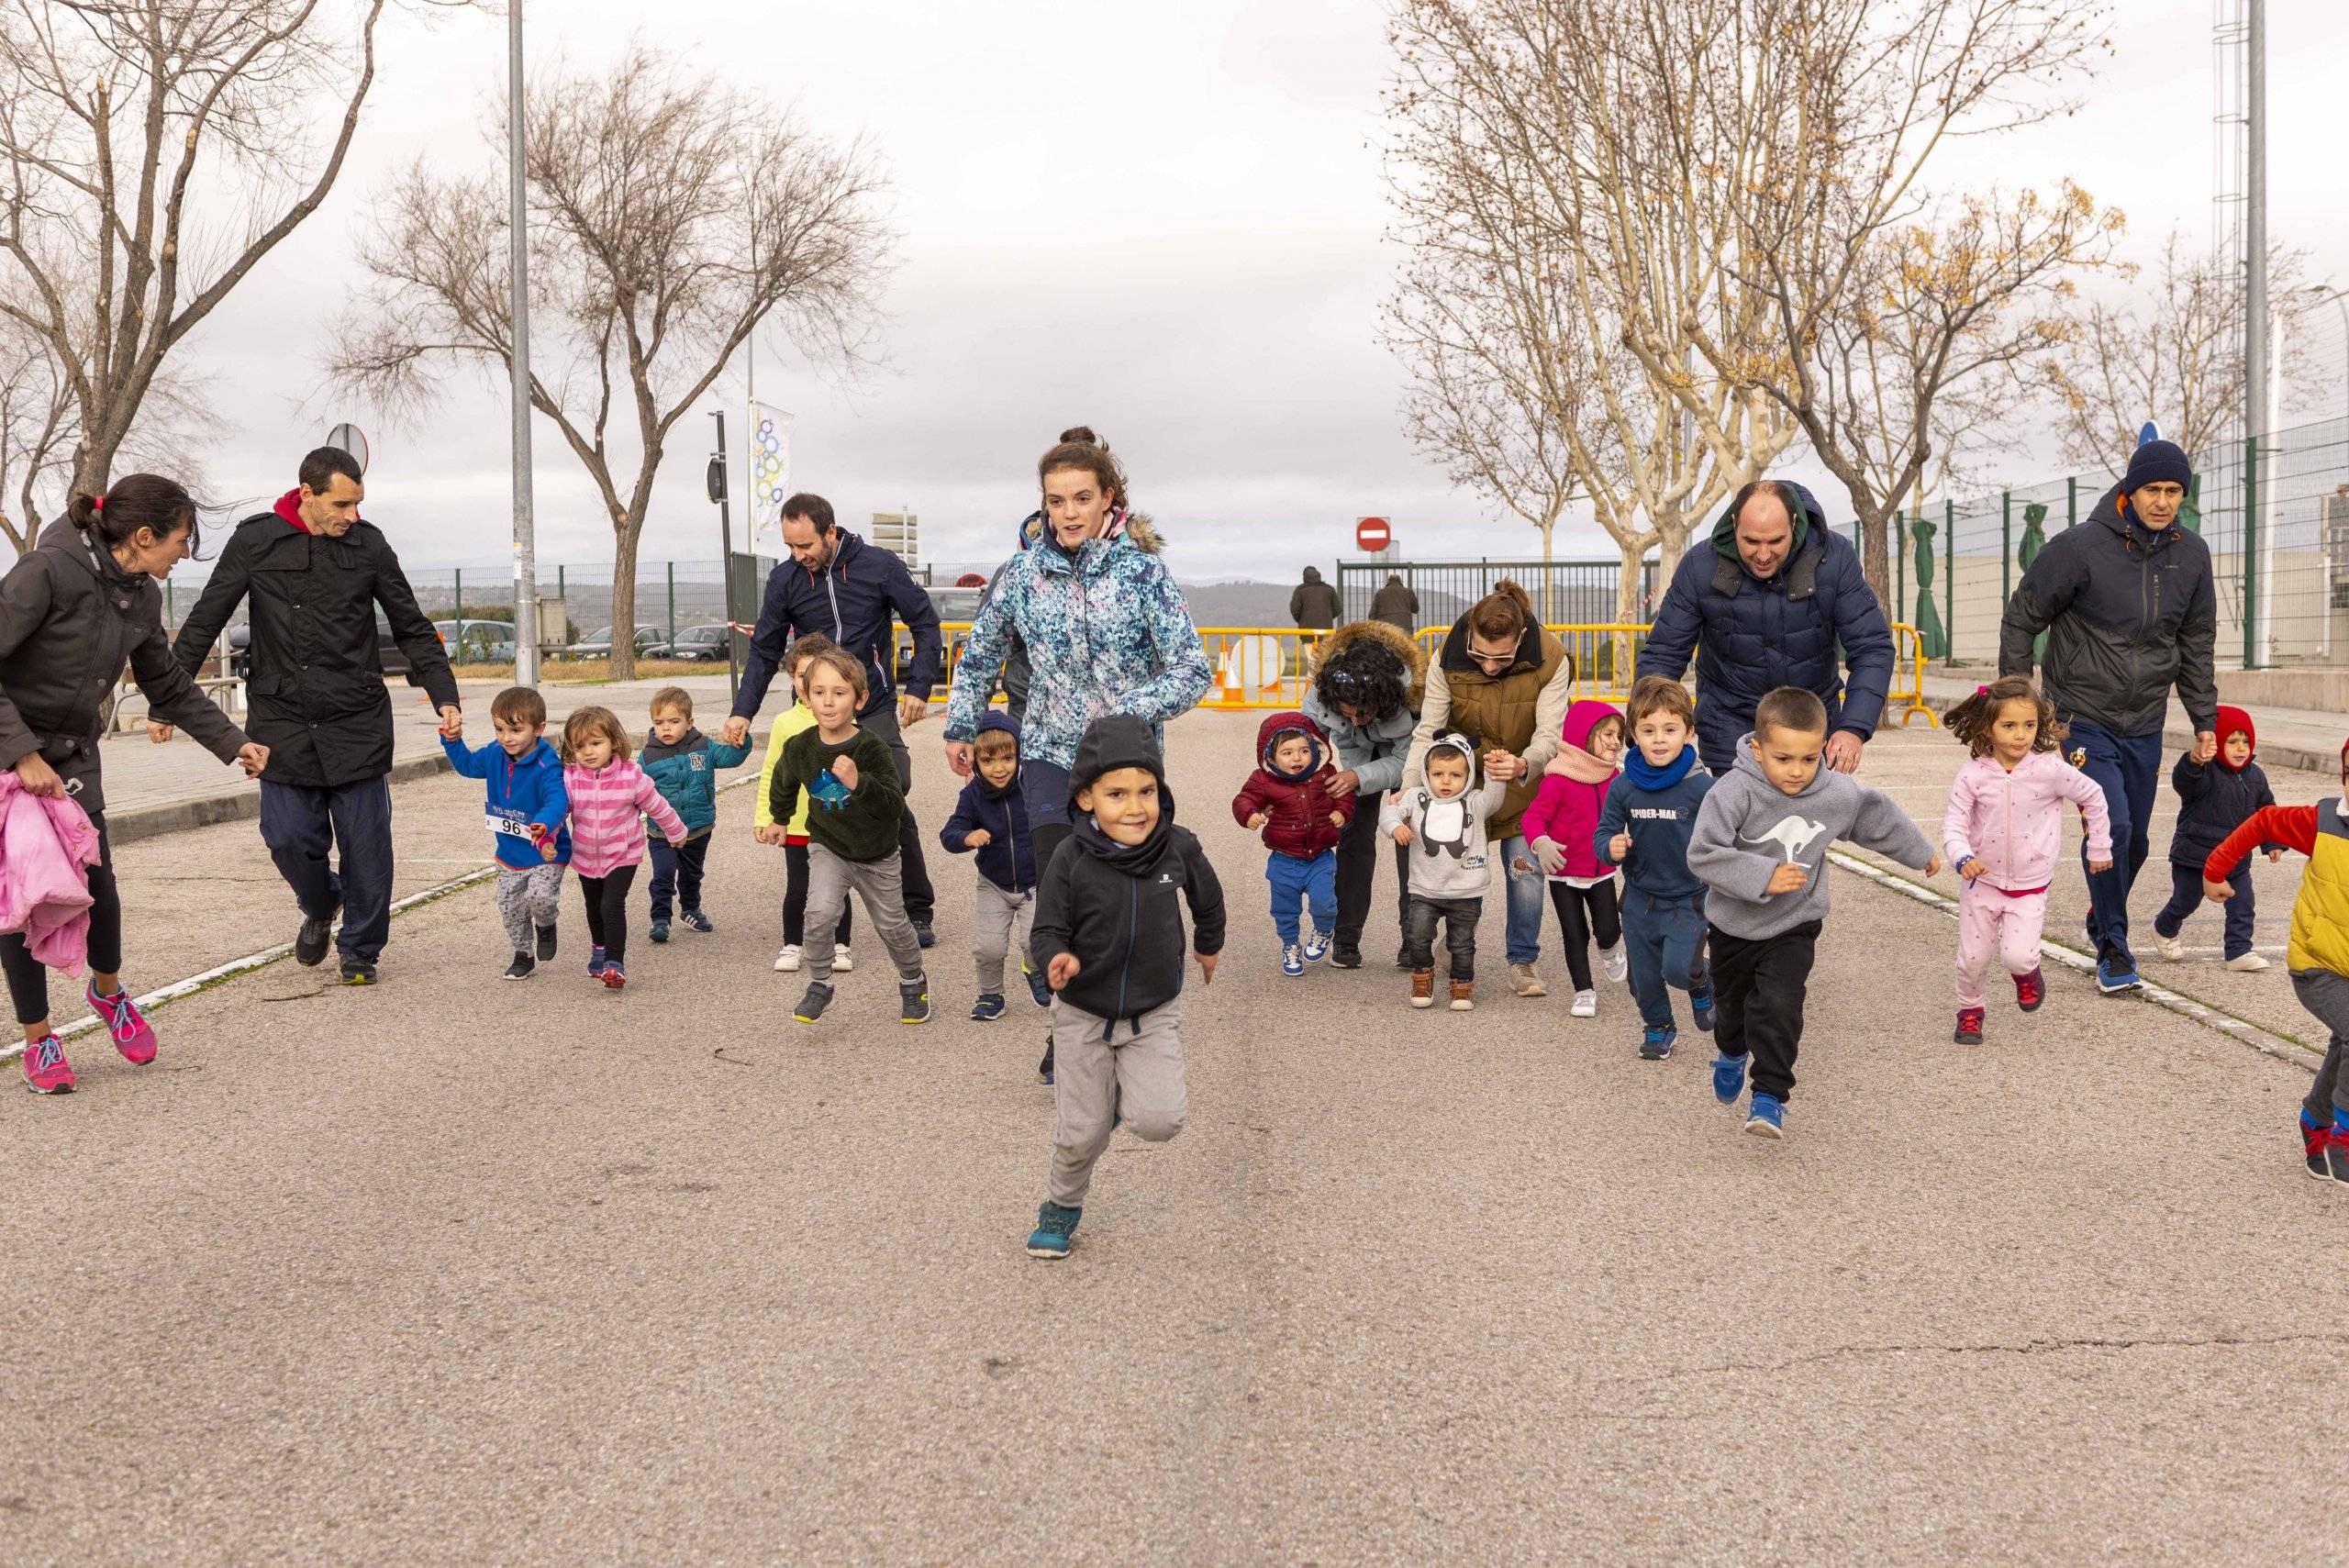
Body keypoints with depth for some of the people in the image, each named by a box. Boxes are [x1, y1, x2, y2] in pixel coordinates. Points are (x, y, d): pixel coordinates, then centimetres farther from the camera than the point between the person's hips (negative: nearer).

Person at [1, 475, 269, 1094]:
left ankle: (107, 990, 27)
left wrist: (231, 742, 11)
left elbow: (169, 687, 15)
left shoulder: (140, 597, 1)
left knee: (95, 882, -3)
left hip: (73, 755, 6)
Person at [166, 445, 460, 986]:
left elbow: (413, 631, 9)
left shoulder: (369, 546, 2)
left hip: (357, 722, 0)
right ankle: (320, 908, 30)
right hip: (282, 721, 0)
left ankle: (360, 950, 18)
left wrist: (445, 698, -1)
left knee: (366, 844, 0)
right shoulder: (254, 542, 0)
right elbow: (203, 624, 6)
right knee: (289, 837, -3)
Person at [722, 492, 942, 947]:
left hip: (875, 712, -2)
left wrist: (918, 687, -7)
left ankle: (917, 911, 10)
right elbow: (764, 650, 7)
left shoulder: (879, 566, -6)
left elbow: (926, 623, 2)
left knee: (893, 807, -5)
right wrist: (743, 712, -4)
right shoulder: (784, 580, 1)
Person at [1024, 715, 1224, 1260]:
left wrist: (1209, 945, 25)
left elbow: (1207, 897, 8)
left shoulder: (1179, 848, -13)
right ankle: (1062, 1204, 38)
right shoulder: (1071, 861, -20)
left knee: (1158, 1122, -14)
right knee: (1081, 1132, 7)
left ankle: (1128, 1091, 22)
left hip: (1155, 1013, 1)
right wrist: (1056, 958, -37)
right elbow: (1046, 931, -14)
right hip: (1083, 1014, -1)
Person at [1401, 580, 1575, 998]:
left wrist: (1521, 765, -48)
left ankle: (1523, 961, 11)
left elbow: (1549, 735, -26)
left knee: (1525, 867, -5)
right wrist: (1407, 791, -30)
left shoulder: (1551, 661, -25)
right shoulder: (1448, 659, -22)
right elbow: (1426, 731, -19)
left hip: (1522, 780, -1)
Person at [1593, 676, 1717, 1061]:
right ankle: (1658, 1027, 39)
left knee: (1678, 967, -17)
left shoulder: (1702, 787, -16)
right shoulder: (1623, 787, -8)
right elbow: (1604, 831, 2)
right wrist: (1610, 848, -20)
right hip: (1640, 898, 3)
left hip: (1689, 897, -3)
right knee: (1644, 975, 13)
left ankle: (1703, 984, 18)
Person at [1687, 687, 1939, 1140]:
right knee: (1731, 1002, 22)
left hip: (1793, 927, 0)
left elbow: (1880, 816, 8)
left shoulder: (1839, 795, -13)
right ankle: (1733, 1055, 54)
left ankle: (1771, 1096, -7)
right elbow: (1703, 854, -29)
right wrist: (1762, 876, -35)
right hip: (1734, 923, 0)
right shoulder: (1734, 791, -26)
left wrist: (1921, 854, 24)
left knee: (1779, 1006, -19)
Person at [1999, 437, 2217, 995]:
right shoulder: (2081, 547, -15)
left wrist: (2205, 720, 11)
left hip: (2145, 726, 5)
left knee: (2136, 839, 13)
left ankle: (2102, 921, 38)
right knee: (2111, 823, -17)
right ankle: (2112, 947, -2)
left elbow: (2196, 644, 12)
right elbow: (2021, 619, -6)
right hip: (2083, 718, -5)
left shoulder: (2191, 555, 1)